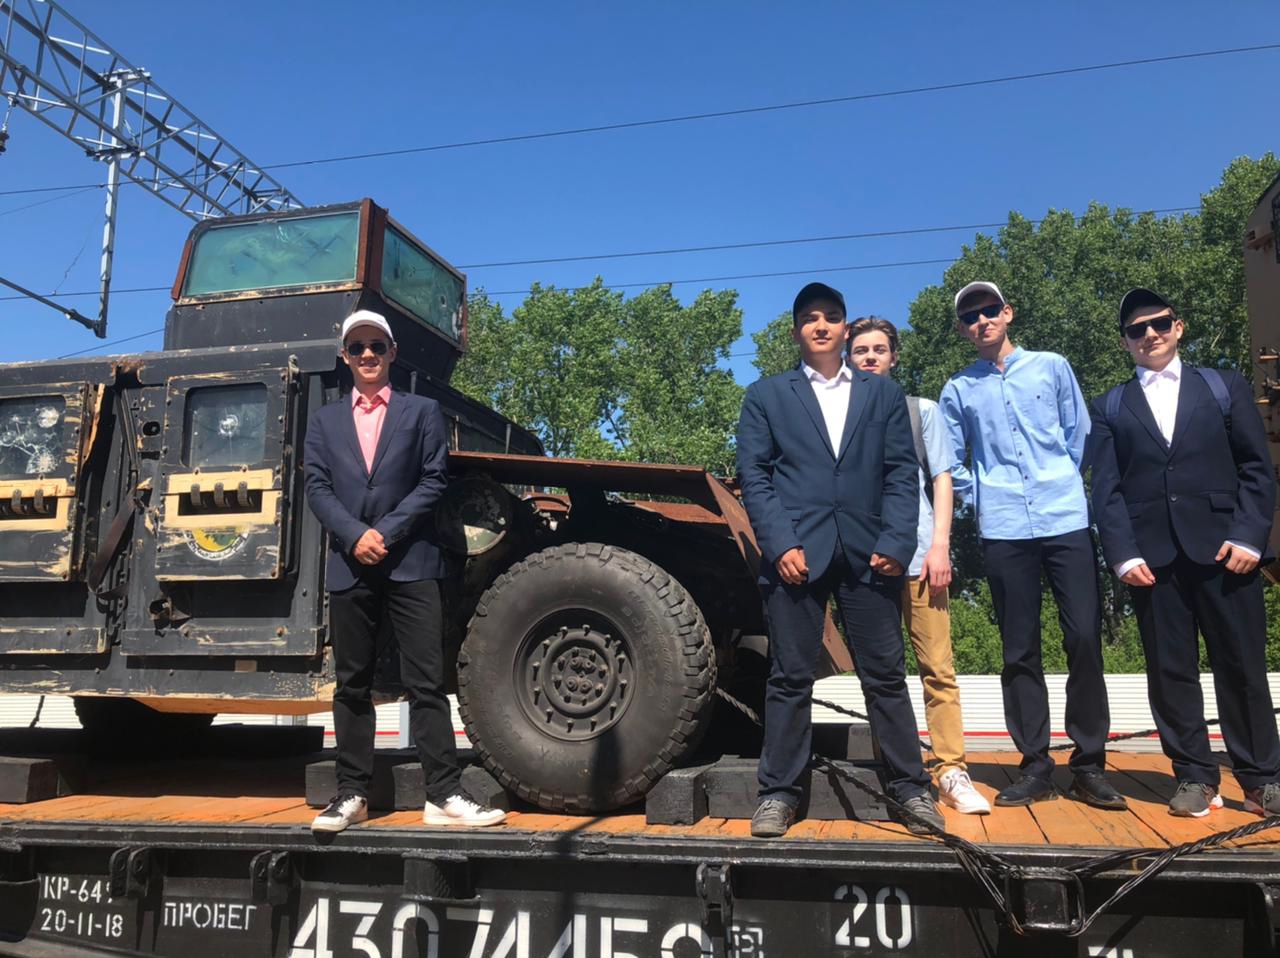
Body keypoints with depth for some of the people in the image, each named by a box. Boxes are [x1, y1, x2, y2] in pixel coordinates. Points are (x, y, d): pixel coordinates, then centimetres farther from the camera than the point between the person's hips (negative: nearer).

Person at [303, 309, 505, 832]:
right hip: (348, 567, 3)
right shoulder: (325, 420, 18)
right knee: (352, 685, 7)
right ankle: (352, 794, 15)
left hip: (410, 563, -2)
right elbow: (316, 486, 7)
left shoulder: (422, 411, 11)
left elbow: (433, 479, 1)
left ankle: (444, 796, -2)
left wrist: (386, 532, -10)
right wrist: (354, 535, -10)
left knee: (427, 682, -5)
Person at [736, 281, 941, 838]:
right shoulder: (766, 396, 12)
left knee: (886, 674, 5)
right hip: (797, 553, -1)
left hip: (866, 555, 1)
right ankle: (779, 792, 12)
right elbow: (753, 475, 3)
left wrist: (895, 543, -5)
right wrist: (780, 544, -9)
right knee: (790, 678, 3)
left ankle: (910, 787, 15)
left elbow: (902, 473, 8)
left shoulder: (883, 394, 16)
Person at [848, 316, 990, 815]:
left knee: (937, 668, -4)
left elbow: (941, 479, 10)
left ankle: (952, 772, 1)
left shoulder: (921, 411, 16)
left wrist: (939, 545, -3)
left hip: (917, 557, 0)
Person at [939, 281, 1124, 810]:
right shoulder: (959, 390, 10)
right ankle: (1035, 765, 12)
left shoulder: (1052, 367, 10)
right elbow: (951, 462, 15)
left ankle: (1089, 764, 7)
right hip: (1003, 530, 1)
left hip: (1067, 521, 0)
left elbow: (1080, 435, 11)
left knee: (1084, 637, -5)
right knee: (1020, 649, 3)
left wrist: (1064, 485, 5)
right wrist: (982, 495, 5)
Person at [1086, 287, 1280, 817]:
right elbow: (1106, 489, 6)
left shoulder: (1224, 386, 14)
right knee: (1170, 670, 2)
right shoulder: (1109, 407, 14)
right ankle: (1195, 776, 11)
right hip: (1151, 556, 1)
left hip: (1222, 548, 0)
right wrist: (1123, 554, -7)